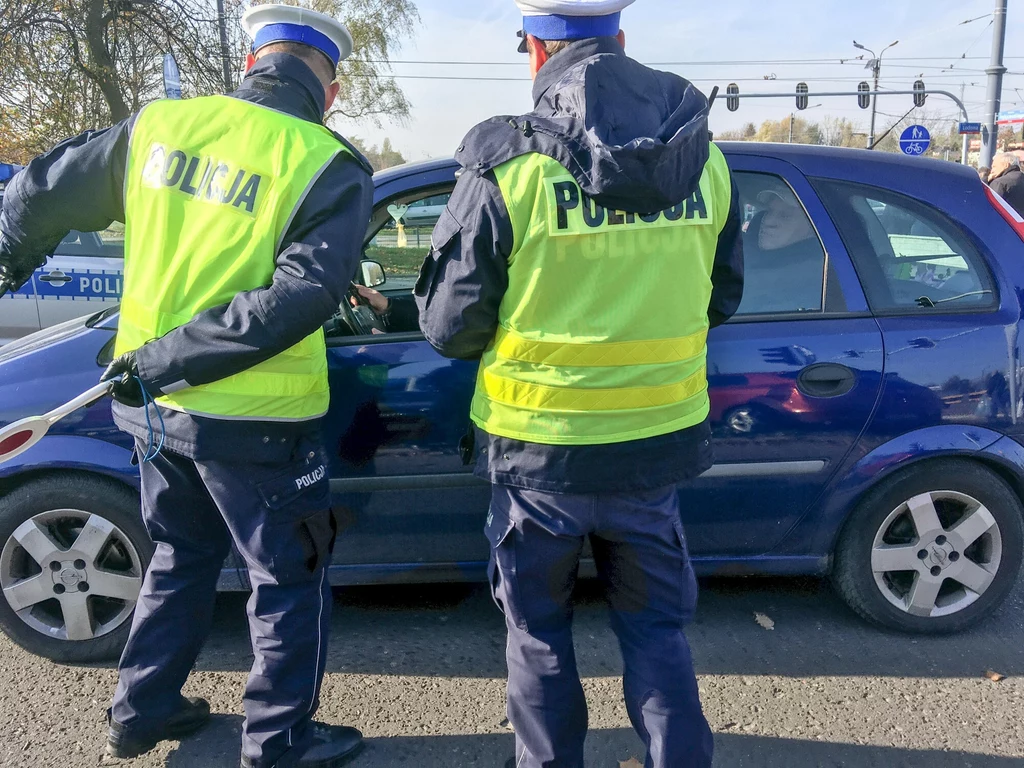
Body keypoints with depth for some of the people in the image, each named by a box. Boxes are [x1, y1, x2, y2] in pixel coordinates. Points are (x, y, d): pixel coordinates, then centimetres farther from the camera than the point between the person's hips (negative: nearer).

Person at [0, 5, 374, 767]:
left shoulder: (161, 123, 2)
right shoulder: (329, 167, -11)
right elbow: (302, 295, -24)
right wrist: (171, 360, -18)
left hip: (151, 405, 6)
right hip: (254, 419, -5)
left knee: (181, 557, 26)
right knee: (290, 579, 14)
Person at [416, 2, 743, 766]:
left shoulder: (508, 165, -14)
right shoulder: (704, 159, -1)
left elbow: (449, 325, -8)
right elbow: (720, 299, 10)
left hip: (540, 447, -3)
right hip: (661, 443, 3)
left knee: (539, 631, 19)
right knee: (657, 627, 21)